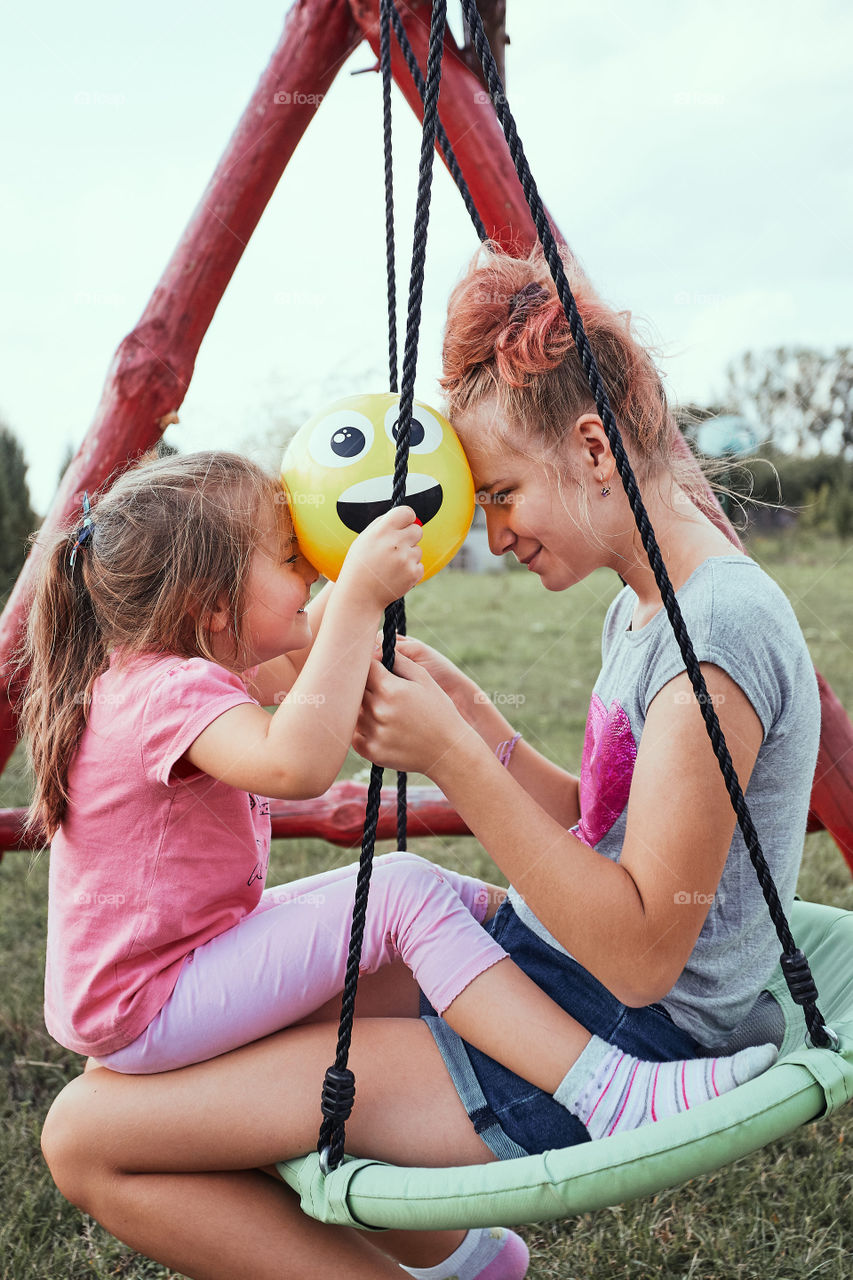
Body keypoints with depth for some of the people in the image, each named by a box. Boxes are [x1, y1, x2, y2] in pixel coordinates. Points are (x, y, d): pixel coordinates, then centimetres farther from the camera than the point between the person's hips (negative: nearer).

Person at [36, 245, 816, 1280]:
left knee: (90, 1136, -14)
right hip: (539, 983, 10)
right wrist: (477, 724, 1)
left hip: (618, 1053, -10)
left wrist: (455, 762, -24)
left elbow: (641, 952, -23)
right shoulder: (636, 610, 9)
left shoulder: (722, 629, -21)